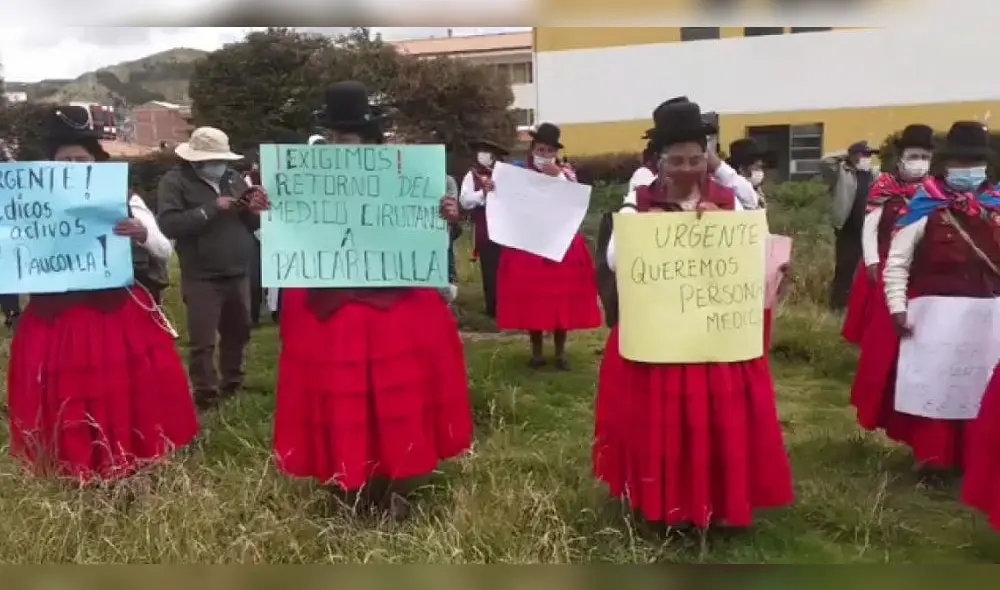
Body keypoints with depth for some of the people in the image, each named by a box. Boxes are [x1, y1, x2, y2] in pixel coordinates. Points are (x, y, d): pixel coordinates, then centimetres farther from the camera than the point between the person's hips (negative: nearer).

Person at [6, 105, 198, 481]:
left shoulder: (125, 204, 1)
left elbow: (164, 252, -1)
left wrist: (143, 235, -21)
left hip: (120, 314, 0)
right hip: (56, 320, 1)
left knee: (129, 397, 7)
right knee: (65, 402, 8)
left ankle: (134, 464, 27)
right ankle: (71, 474, 27)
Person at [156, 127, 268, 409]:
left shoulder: (233, 178, 10)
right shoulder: (175, 181, -5)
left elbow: (250, 224, 12)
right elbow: (169, 224, -19)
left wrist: (254, 210, -11)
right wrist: (211, 209, -22)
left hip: (238, 274, 6)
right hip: (201, 277, -5)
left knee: (238, 333, 18)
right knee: (202, 340, -1)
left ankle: (233, 383, 35)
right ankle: (206, 394, 10)